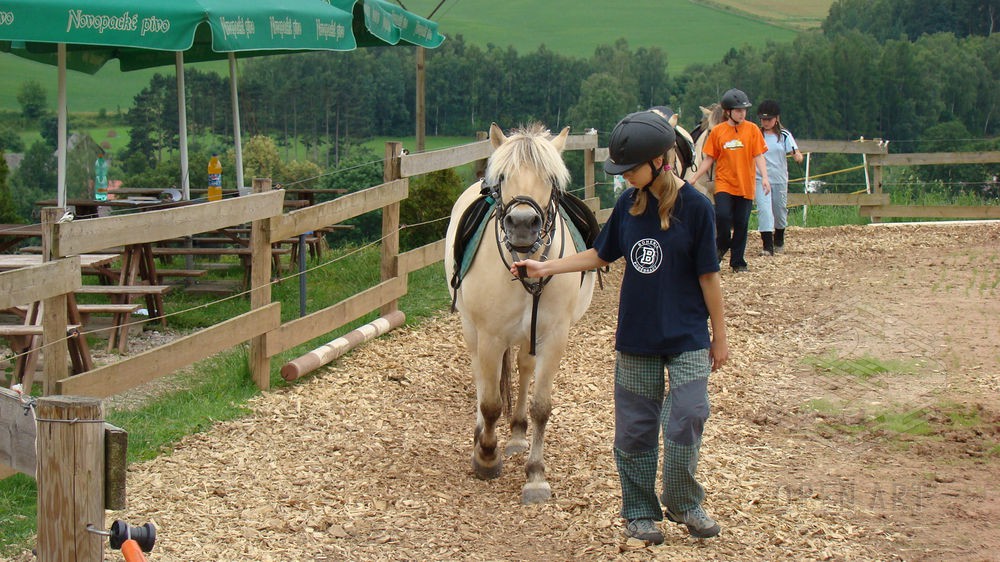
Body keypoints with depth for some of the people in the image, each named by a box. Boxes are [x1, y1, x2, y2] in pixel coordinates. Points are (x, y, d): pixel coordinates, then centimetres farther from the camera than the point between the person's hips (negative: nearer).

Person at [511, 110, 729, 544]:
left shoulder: (694, 206, -12)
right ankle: (640, 512, 22)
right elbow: (601, 255, 13)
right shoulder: (629, 204, 1)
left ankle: (684, 504, 17)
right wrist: (545, 267, 6)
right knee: (634, 429, 7)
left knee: (685, 425, -6)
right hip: (636, 336, 4)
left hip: (687, 339, -4)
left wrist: (719, 335, -2)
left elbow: (708, 275, -7)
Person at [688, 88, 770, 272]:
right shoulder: (717, 131, 2)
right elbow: (709, 159, 8)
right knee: (722, 215, -19)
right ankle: (722, 245, 11)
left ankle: (738, 261, 15)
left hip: (745, 186, 1)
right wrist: (694, 178, 2)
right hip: (723, 183, -1)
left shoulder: (752, 130, 2)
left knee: (741, 224, 3)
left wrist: (764, 177, -15)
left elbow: (758, 156, -1)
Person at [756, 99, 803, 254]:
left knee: (780, 210, 13)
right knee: (764, 209, -14)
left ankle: (779, 241, 36)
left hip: (779, 179, 1)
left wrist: (797, 156, -30)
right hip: (760, 179, -1)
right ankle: (767, 245, -17)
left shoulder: (784, 135, 1)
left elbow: (795, 152, -7)